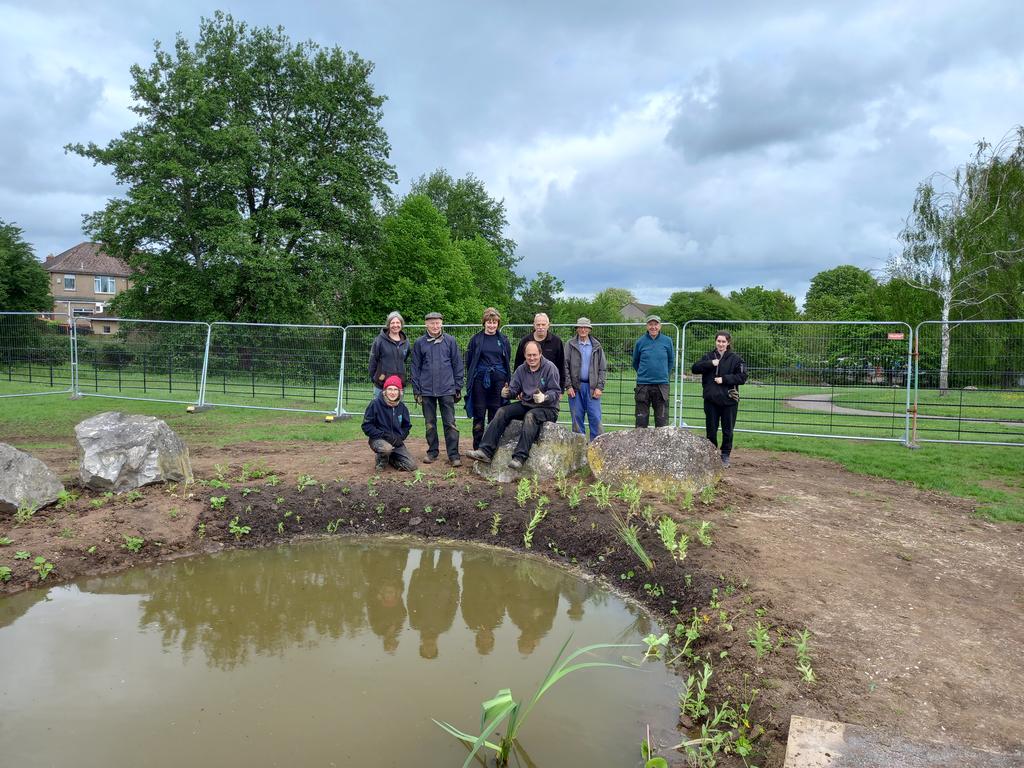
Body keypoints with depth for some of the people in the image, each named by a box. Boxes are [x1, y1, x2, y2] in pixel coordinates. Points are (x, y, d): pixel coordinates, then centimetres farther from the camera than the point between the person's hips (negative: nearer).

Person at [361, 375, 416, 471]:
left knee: (411, 466, -10)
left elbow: (407, 426, 16)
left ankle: (389, 458, 19)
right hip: (378, 439, -5)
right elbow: (366, 426, -11)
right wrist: (384, 435, -20)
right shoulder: (375, 403, -10)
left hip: (396, 441, 5)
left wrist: (400, 437, -4)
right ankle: (381, 460, -2)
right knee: (387, 448, -41)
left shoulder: (402, 407, 4)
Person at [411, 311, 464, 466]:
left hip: (447, 389, -1)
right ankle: (432, 453, 22)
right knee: (430, 424, 10)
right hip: (427, 390, 2)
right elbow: (415, 368, 6)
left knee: (450, 423, -2)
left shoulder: (450, 341, 1)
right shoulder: (420, 343, 3)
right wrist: (416, 390, 3)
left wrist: (458, 388, 2)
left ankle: (454, 455, 2)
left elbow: (457, 365, 4)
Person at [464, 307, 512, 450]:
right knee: (479, 414, 1)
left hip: (498, 379, 1)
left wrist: (507, 381, 6)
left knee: (496, 414, 3)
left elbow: (507, 362, 13)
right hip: (480, 379, -1)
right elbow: (469, 361, 6)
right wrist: (470, 381, 2)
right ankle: (478, 448, 7)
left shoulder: (503, 340, 9)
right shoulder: (476, 339, 4)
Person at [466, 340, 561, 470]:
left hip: (547, 408, -6)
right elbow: (514, 389, 8)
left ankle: (520, 457, -43)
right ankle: (485, 451, -23)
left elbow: (556, 392, -13)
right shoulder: (521, 369, 10)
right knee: (502, 411, -15)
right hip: (526, 404, 6)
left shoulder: (550, 368, -7)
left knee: (530, 416, -37)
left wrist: (544, 398, -34)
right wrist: (507, 393, -16)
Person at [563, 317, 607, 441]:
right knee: (577, 418, 3)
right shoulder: (570, 345, 5)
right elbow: (565, 366, 2)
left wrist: (599, 387, -2)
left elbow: (603, 368, 8)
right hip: (575, 388, 0)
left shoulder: (597, 346, 9)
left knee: (596, 418, -4)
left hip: (592, 387, 0)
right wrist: (568, 386, -6)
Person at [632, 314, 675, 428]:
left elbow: (671, 361, 16)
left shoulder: (667, 341, 2)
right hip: (643, 385, 0)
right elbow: (635, 362, 14)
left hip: (662, 385, 0)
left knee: (662, 421, 2)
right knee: (641, 420, 6)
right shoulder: (640, 342, 1)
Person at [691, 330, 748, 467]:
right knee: (711, 429, 8)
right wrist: (710, 363, -14)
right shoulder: (709, 357, 8)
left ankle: (725, 455, 19)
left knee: (727, 430, 6)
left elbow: (742, 377, -6)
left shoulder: (735, 359, -1)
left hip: (729, 400, -2)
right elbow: (695, 368, -2)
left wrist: (724, 379, -15)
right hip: (710, 400, 2)